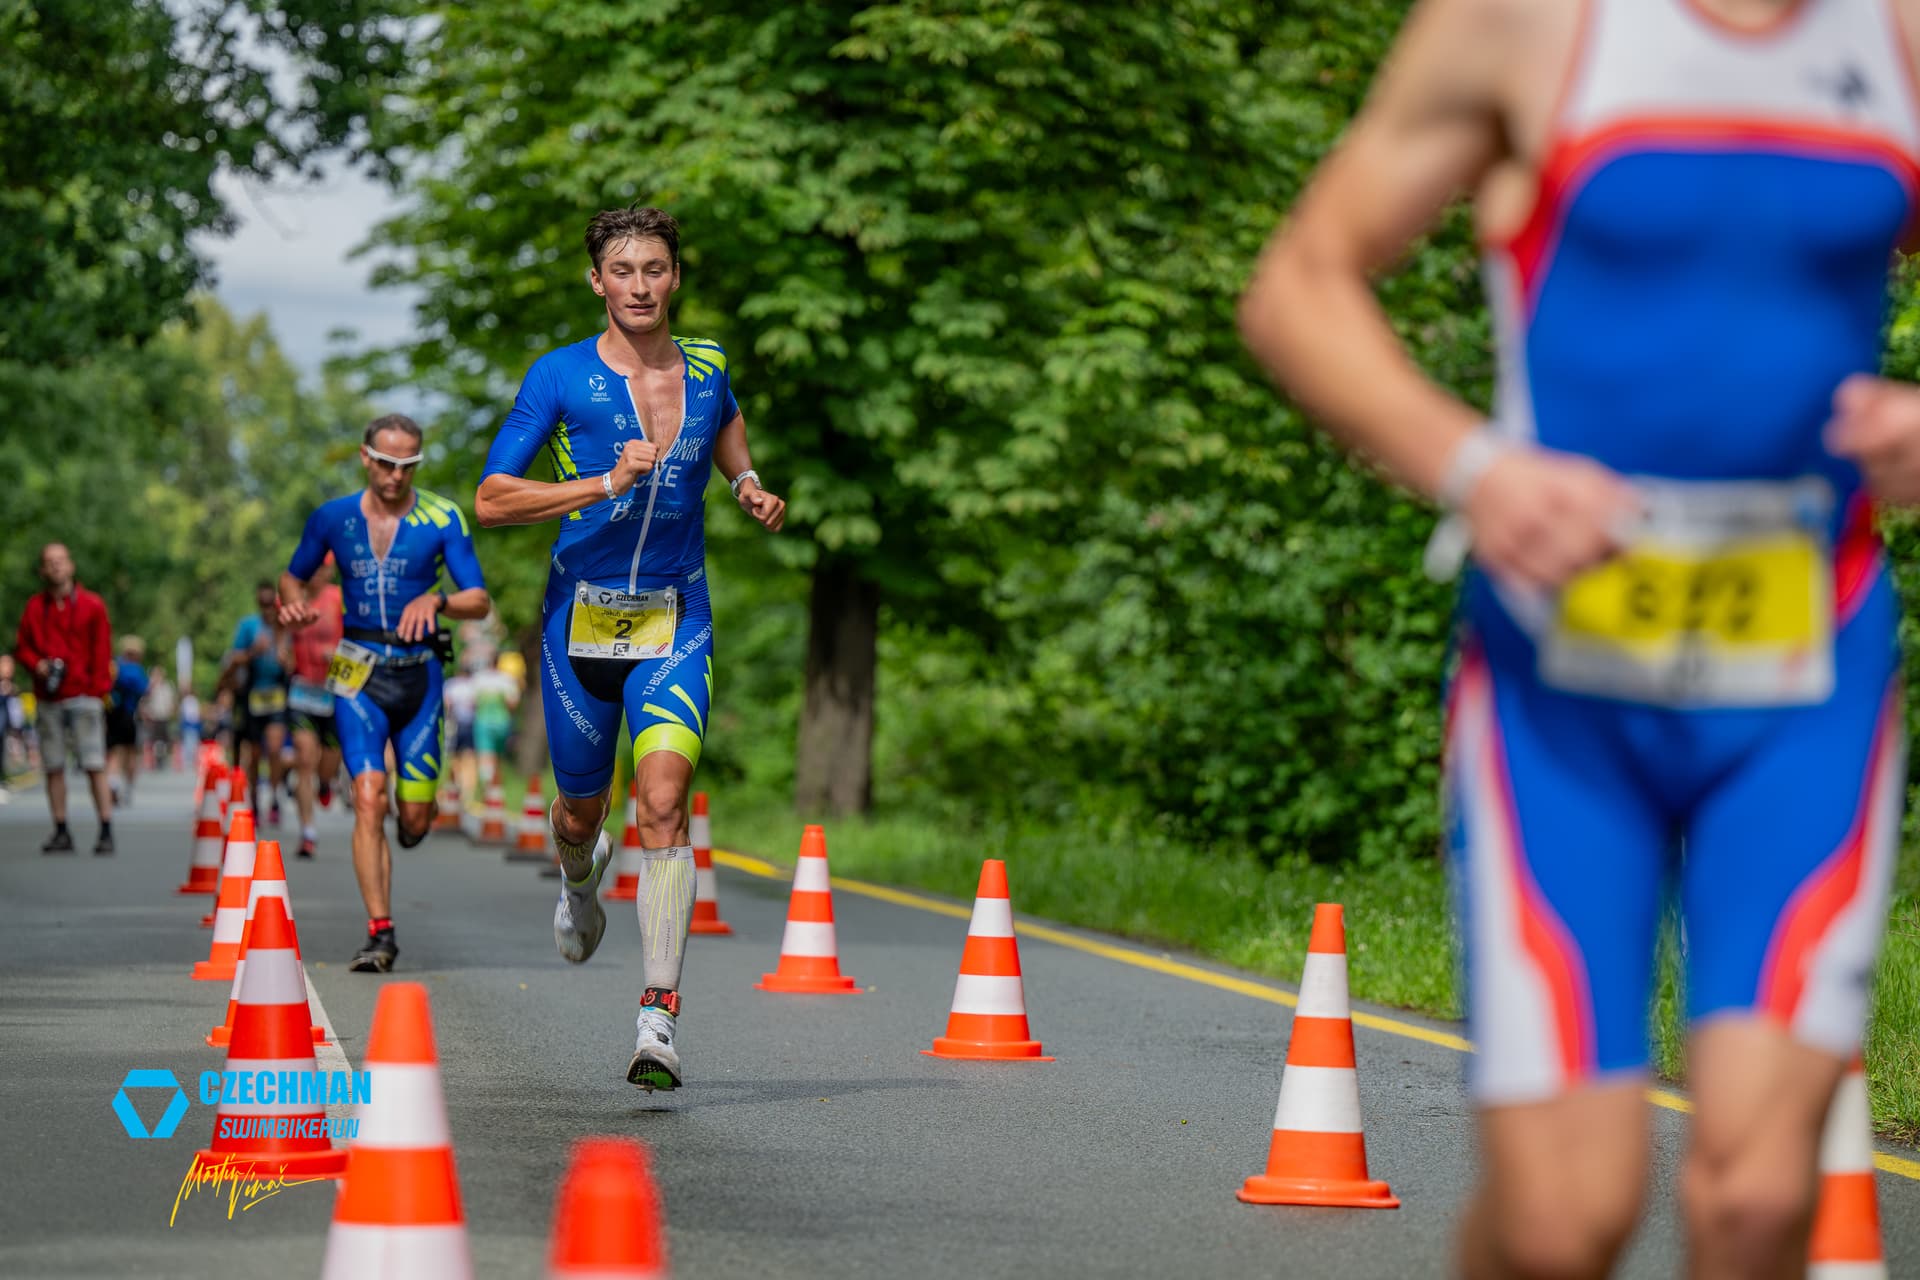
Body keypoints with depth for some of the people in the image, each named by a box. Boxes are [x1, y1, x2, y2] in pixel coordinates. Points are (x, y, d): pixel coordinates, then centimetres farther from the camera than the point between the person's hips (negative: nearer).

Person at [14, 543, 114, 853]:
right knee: (53, 767, 4)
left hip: (83, 696, -3)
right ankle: (61, 832, 10)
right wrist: (36, 664, -5)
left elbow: (102, 653, 2)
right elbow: (22, 646, 15)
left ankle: (106, 831, -7)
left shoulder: (91, 605, 2)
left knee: (95, 766, -7)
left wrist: (98, 689, -6)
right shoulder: (34, 607, 11)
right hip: (48, 699, 3)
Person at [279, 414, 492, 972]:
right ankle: (380, 932, -13)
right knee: (368, 800, -15)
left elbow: (480, 601, -5)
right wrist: (294, 603, -5)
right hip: (359, 673, 0)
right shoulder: (333, 518, 3)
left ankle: (410, 824, 40)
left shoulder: (443, 519, -2)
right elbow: (293, 576, 18)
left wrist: (435, 599, -25)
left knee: (415, 818, 1)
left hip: (419, 673, 0)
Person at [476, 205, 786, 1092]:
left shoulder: (706, 369, 2)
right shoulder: (562, 377, -9)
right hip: (583, 616, 0)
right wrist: (607, 484, -24)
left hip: (676, 622, 0)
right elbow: (491, 500, -14)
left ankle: (659, 1019, -20)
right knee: (581, 809, 15)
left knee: (664, 803, -18)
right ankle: (580, 880, 54)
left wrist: (751, 488, 6)